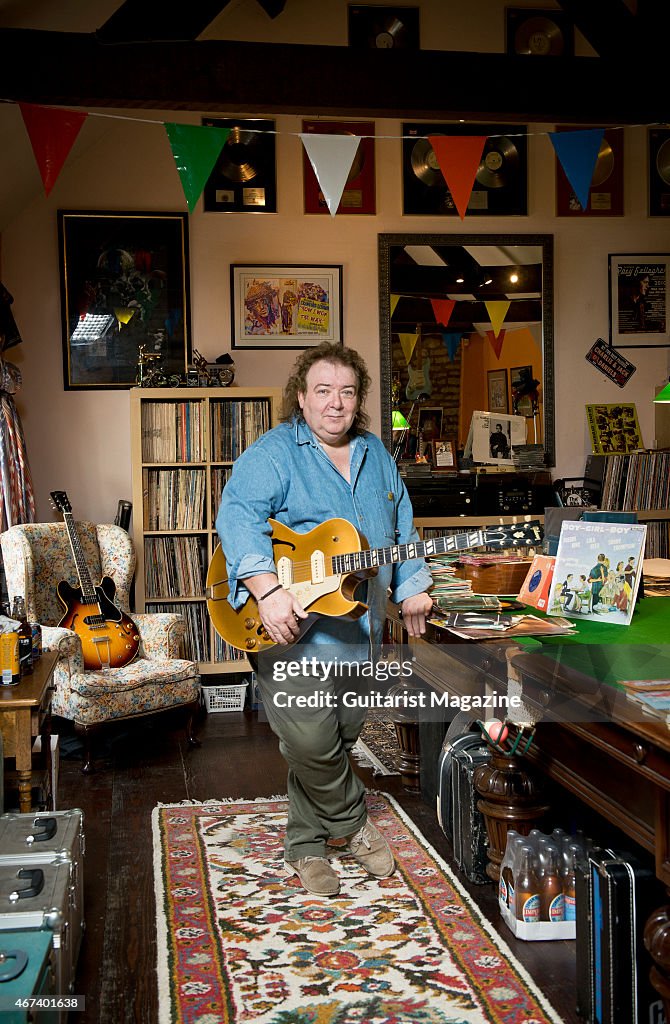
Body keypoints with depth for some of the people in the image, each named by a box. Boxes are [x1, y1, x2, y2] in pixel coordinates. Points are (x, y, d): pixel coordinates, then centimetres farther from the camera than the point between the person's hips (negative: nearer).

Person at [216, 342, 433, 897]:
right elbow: (239, 517, -22)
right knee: (310, 740, -13)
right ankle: (352, 819, 15)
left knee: (339, 739, 13)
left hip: (360, 631, 6)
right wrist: (268, 589, -35)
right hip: (294, 626, -6)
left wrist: (412, 587, 13)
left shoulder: (376, 454, 15)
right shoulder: (272, 453, -7)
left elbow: (402, 528, 22)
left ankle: (307, 843, 30)